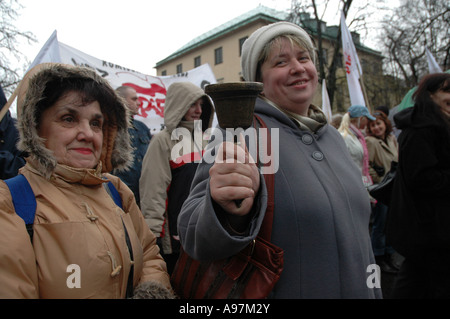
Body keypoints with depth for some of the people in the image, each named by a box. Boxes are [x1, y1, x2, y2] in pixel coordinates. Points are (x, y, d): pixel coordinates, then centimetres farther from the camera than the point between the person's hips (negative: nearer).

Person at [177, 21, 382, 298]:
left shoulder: (333, 137, 4)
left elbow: (357, 232, 13)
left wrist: (374, 292, 15)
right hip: (287, 291, -6)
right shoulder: (241, 137, -19)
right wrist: (229, 213, -49)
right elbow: (193, 231, -29)